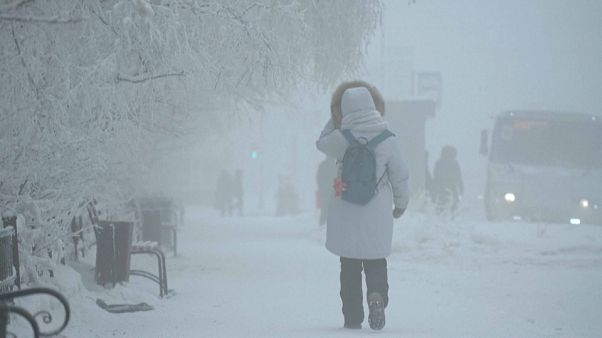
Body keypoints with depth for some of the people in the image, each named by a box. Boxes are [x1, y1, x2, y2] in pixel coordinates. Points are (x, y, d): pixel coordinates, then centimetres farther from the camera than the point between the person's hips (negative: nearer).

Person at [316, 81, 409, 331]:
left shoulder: (341, 138, -10)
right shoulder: (387, 139, -8)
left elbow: (321, 143, 13)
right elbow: (400, 176, 0)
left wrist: (335, 120, 19)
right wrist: (401, 204, 16)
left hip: (346, 215, 0)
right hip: (377, 215, 0)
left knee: (349, 265, 11)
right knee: (376, 262, 13)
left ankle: (352, 317, 11)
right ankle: (377, 296, -16)